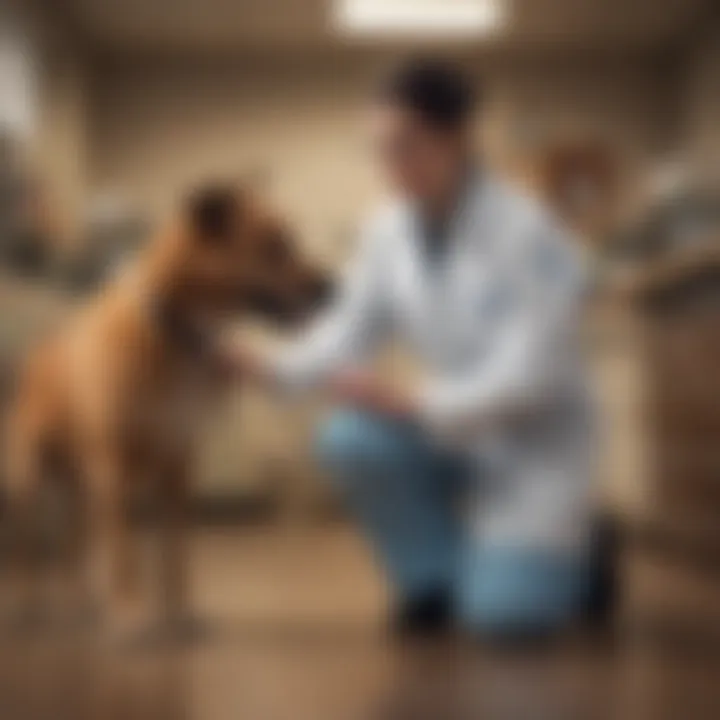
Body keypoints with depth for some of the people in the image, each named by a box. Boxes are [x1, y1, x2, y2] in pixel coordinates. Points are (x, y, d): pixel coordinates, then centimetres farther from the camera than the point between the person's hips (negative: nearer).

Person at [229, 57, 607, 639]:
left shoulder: (527, 233, -22)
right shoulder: (390, 229, -4)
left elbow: (527, 379, -25)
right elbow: (350, 329, 0)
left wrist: (408, 404, -33)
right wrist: (275, 367, -18)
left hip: (536, 441, -5)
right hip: (453, 427, 5)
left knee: (502, 614, -20)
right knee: (349, 440, -23)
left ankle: (572, 553, 16)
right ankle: (434, 576, 0)